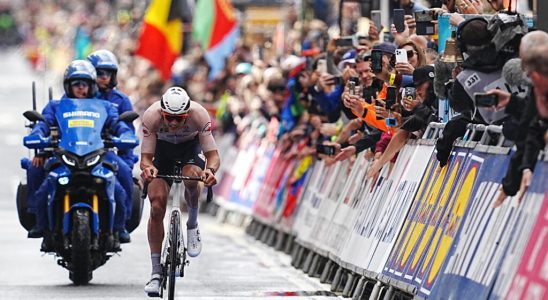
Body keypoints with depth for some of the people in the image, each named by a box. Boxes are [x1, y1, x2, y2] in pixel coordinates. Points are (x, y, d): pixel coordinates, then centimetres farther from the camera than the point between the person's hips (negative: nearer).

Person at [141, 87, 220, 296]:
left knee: (191, 177, -36)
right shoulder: (151, 116, -32)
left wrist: (210, 169, -53)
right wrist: (147, 167, -51)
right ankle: (156, 273, -11)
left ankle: (192, 225, -6)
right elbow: (146, 157, -27)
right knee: (156, 206, -16)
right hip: (163, 148, 1)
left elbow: (213, 155, -30)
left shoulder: (199, 115, -33)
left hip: (190, 147, -1)